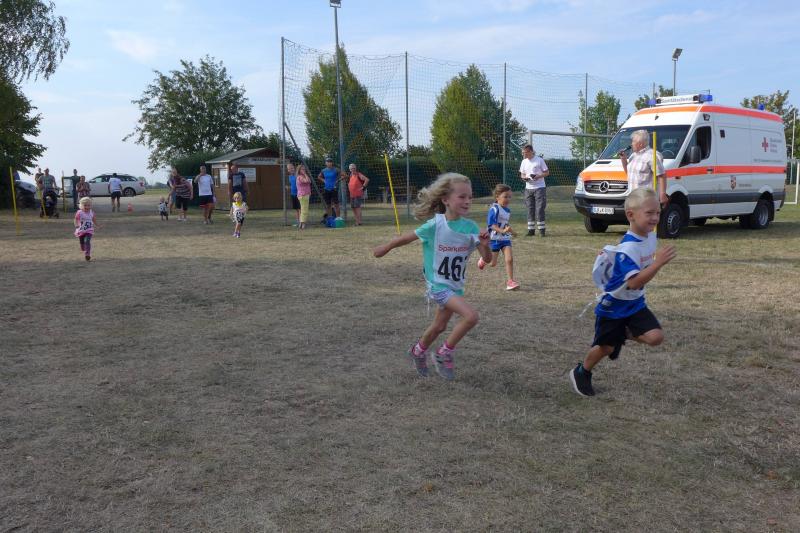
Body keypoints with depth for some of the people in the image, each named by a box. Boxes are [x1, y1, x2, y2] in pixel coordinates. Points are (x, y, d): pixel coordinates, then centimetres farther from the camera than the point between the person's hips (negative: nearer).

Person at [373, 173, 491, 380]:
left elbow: (487, 258, -10)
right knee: (471, 316, -22)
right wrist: (385, 248, 8)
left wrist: (484, 244, -32)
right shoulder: (435, 225, -21)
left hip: (456, 285, 6)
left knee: (440, 326, 22)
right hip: (438, 284, -6)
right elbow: (406, 237, -6)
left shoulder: (471, 227, -10)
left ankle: (418, 352, 50)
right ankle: (444, 354, -3)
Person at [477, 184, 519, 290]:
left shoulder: (508, 211, 7)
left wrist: (509, 230, 11)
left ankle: (510, 281, -6)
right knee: (493, 263, 5)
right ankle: (483, 260, 39)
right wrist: (502, 231, -35)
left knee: (509, 259, -11)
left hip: (505, 239, 6)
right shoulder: (494, 209, -17)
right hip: (494, 239, -6)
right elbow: (490, 224, -25)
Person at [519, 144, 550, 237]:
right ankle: (531, 229, 11)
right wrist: (523, 178, -6)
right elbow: (522, 174, 18)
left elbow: (547, 172, -2)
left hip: (540, 188, -5)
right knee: (530, 209, 6)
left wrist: (539, 176, -20)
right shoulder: (524, 162, 10)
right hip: (528, 188, 5)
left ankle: (541, 229, -3)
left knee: (540, 209, -8)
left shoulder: (539, 160, -5)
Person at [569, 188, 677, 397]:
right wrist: (658, 263, -46)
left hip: (636, 303, 6)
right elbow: (634, 282, -40)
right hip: (613, 306, -6)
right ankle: (581, 372, 33)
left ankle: (625, 333, 18)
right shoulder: (627, 248, -30)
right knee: (606, 347, 6)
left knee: (655, 337, -12)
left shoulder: (651, 237, -4)